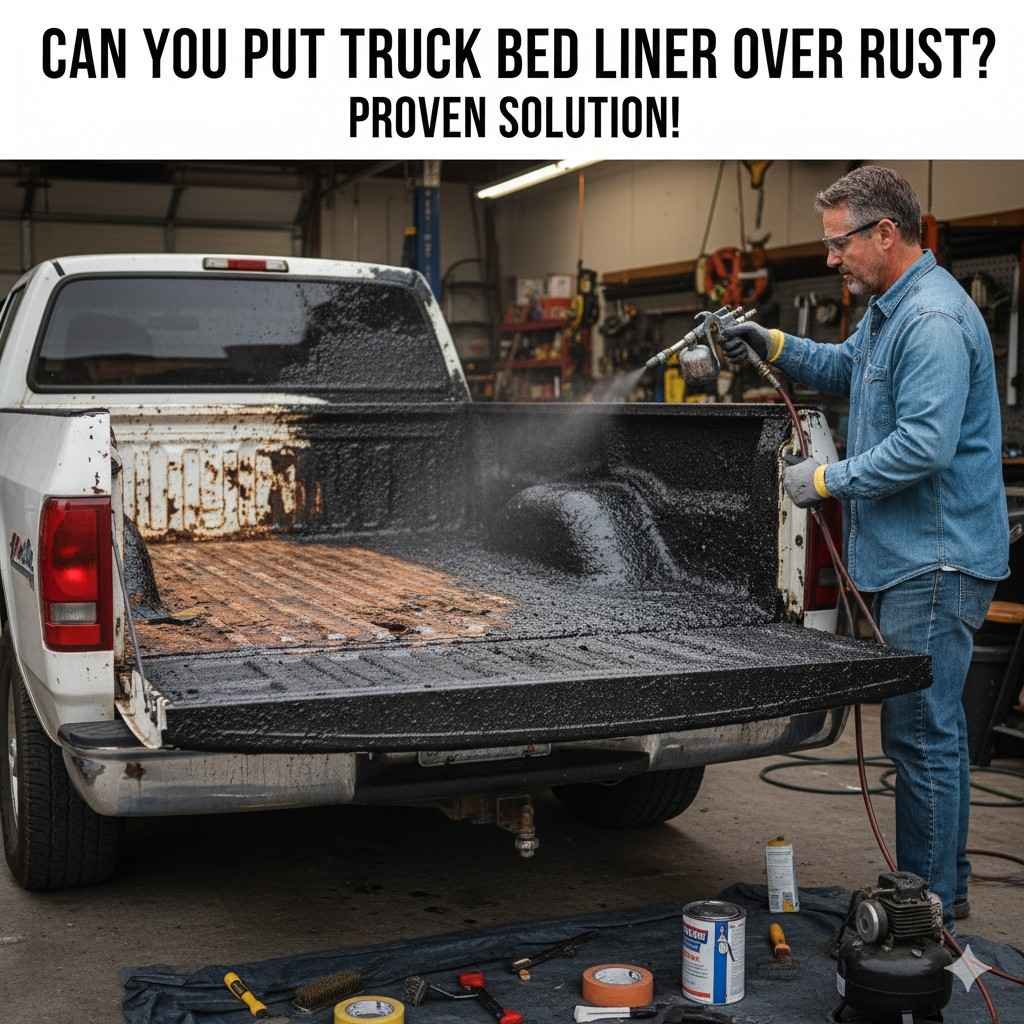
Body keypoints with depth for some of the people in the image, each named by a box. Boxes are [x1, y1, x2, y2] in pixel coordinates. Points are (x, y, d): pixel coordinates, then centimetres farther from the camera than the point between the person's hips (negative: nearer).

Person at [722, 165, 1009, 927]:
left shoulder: (934, 320, -20)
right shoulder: (889, 309, 15)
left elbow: (923, 446, -27)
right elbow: (847, 367, 33)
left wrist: (827, 479, -17)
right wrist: (775, 346, 18)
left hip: (937, 560, -11)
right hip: (914, 556, 11)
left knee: (922, 733, -5)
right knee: (933, 727, 18)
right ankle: (945, 889, 30)